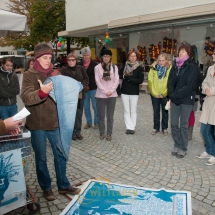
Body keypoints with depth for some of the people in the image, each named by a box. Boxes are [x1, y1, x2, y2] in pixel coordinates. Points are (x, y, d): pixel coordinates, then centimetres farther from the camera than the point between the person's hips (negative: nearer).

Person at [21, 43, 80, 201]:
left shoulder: (54, 74, 8)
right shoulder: (29, 75, -8)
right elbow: (26, 97, -23)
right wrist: (42, 92, -41)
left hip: (55, 122, 5)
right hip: (37, 124, -4)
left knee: (60, 154, 12)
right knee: (41, 158, 9)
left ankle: (63, 185, 29)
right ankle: (46, 187, 28)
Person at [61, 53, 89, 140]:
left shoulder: (81, 69, 5)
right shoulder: (64, 70, -3)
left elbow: (86, 80, 6)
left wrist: (81, 85, -12)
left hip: (80, 94, 3)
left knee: (79, 114, 8)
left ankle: (78, 132, 20)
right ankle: (72, 132, 14)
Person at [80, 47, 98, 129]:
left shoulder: (94, 64, -2)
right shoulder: (80, 65, 6)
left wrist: (89, 86, -7)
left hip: (93, 88, -3)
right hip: (83, 89, 3)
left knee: (95, 106, -1)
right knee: (86, 106, 9)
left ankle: (96, 122, 12)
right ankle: (89, 122, 21)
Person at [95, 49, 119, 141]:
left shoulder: (114, 67, 5)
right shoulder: (97, 67, -2)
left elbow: (116, 80, 2)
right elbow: (97, 81, -6)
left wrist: (111, 91, -11)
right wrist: (105, 91, -12)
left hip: (112, 95, 1)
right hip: (101, 95, -1)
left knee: (110, 116, 6)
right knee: (101, 115, 7)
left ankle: (109, 133, 16)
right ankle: (102, 132, 21)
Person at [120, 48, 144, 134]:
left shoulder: (139, 68, -3)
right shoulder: (124, 66, 4)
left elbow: (141, 80, -10)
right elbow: (120, 75, 1)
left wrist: (130, 78, -16)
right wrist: (124, 76, -19)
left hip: (134, 92, -2)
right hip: (124, 91, 2)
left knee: (133, 111, 7)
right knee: (126, 111, 5)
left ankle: (132, 127, 14)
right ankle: (129, 127, 11)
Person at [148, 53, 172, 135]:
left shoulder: (170, 69, -7)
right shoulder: (153, 68, -3)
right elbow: (150, 81, -4)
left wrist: (163, 93, -10)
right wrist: (155, 93, -8)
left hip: (165, 95, -1)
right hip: (154, 94, 1)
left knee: (165, 112, 10)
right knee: (156, 112, 10)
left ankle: (164, 128, 23)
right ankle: (156, 128, 23)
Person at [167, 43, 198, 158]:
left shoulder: (192, 67, -6)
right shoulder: (175, 66, 10)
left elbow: (189, 85, -13)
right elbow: (170, 82, 5)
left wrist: (176, 95, -16)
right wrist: (172, 95, -10)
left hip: (186, 100, -5)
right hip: (175, 100, 5)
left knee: (184, 125, 3)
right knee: (174, 124, 7)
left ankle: (183, 149, 15)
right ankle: (177, 146, 23)